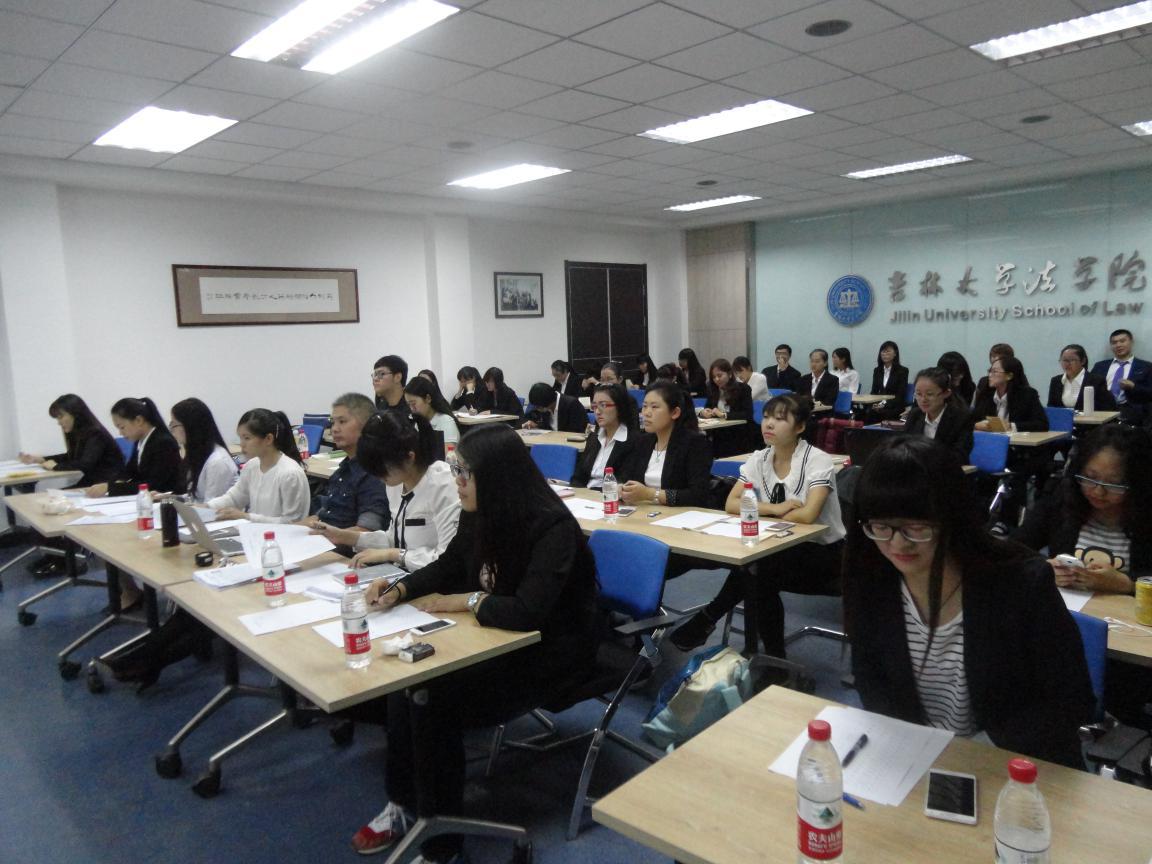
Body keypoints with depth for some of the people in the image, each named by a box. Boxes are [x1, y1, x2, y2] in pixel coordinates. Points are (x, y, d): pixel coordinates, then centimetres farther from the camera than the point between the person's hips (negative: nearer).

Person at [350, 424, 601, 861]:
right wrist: (399, 589, -7)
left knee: (439, 704, -21)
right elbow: (447, 567, 12)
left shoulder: (553, 528, -27)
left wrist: (461, 601, -22)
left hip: (551, 652, -7)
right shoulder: (478, 515, -3)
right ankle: (402, 805, 7)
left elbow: (526, 611, -36)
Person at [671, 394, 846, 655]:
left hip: (823, 552, -4)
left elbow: (807, 515, -29)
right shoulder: (759, 459, 0)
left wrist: (763, 513, -15)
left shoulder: (818, 461, -16)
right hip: (783, 548, 5)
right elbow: (731, 504, -7)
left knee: (758, 567, -30)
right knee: (754, 567, -29)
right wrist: (775, 508, -19)